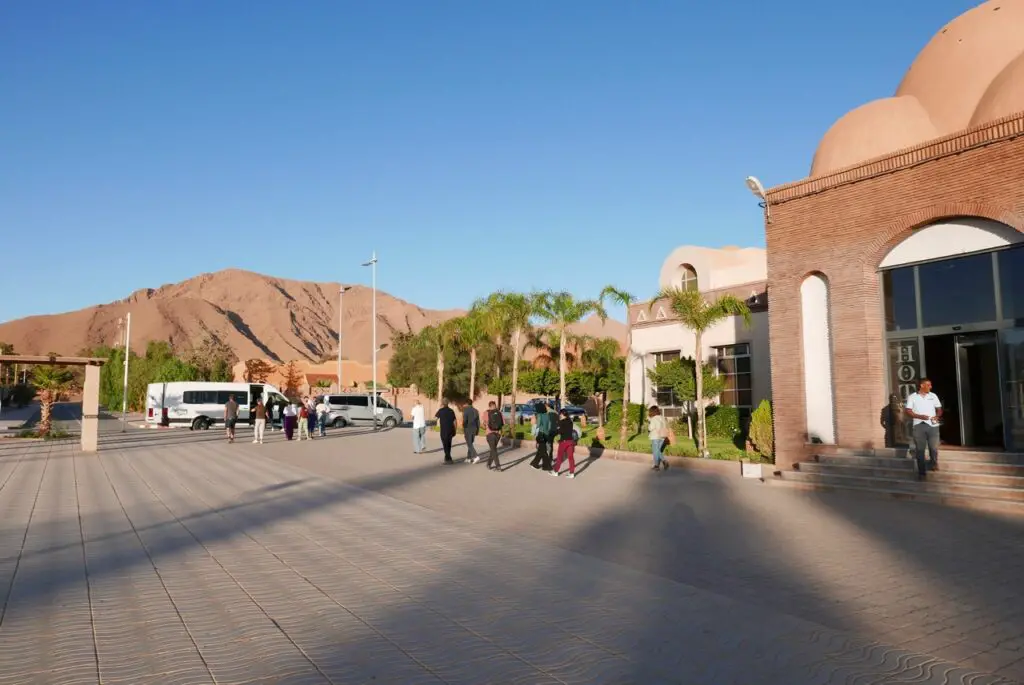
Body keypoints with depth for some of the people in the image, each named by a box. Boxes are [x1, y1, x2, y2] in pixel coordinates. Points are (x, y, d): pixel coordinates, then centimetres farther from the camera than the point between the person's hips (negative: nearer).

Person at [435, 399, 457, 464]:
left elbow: (435, 417, 6)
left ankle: (449, 459, -8)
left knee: (445, 445, -2)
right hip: (451, 430, 5)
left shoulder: (441, 410, -8)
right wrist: (454, 431, 13)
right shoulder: (451, 411, 7)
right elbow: (454, 421, 6)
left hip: (444, 431, -5)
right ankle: (447, 458, 25)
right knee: (448, 445, 16)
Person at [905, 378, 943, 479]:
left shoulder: (933, 396, 10)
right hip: (919, 425, -2)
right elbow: (908, 411, -3)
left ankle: (933, 463, 31)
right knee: (920, 450, 1)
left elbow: (939, 409, 12)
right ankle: (921, 472, 7)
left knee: (934, 447, 1)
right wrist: (920, 416, -17)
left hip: (932, 425, 2)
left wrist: (937, 416, -9)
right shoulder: (912, 397, 2)